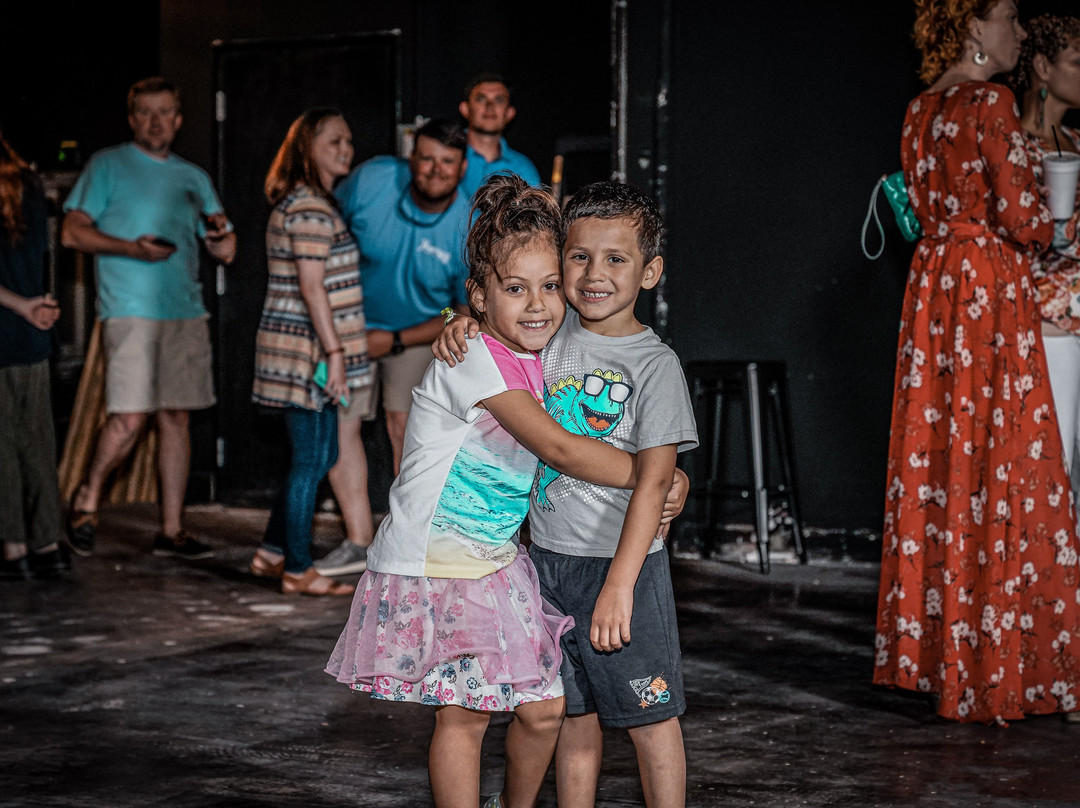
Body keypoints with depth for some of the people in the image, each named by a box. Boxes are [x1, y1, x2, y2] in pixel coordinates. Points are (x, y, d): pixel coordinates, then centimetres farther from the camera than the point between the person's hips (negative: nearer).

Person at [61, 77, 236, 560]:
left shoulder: (193, 177, 18)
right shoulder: (107, 166, 4)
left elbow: (225, 251, 17)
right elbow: (72, 232, -3)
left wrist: (221, 234, -7)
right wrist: (131, 248, -16)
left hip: (186, 312, 5)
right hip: (130, 312, -5)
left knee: (176, 418, 5)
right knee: (129, 418, -13)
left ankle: (172, 530, 10)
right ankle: (87, 501, 9)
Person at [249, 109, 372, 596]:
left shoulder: (309, 204, 18)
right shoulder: (310, 208, -15)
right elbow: (312, 287, -20)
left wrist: (334, 350, 21)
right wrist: (335, 351, -20)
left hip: (304, 351, 10)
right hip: (308, 350, -10)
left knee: (319, 455, 15)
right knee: (312, 459, -3)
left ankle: (272, 553, 22)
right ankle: (298, 570, 4)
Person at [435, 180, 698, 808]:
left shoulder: (655, 364, -13)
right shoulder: (551, 333, 2)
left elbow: (653, 480, -19)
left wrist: (619, 584, -27)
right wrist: (463, 326, -3)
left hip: (622, 564, -5)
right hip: (549, 557, 5)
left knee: (650, 716, 5)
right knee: (575, 712, 15)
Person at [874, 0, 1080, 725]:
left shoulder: (921, 111, 13)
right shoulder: (990, 103, -12)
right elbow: (1020, 213, -15)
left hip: (934, 283, 8)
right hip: (990, 289, -8)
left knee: (936, 457, 10)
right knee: (996, 466, -5)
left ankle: (929, 647, 15)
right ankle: (989, 661, -2)